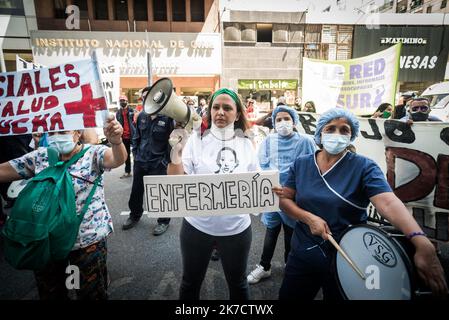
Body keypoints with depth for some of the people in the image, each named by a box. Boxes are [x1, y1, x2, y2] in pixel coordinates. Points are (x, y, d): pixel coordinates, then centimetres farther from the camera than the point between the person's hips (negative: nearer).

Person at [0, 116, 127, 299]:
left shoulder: (93, 154, -14)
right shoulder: (39, 157, 0)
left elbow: (117, 160, -33)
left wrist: (116, 141, -55)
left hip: (88, 240, -4)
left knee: (91, 292, 15)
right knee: (49, 292, 27)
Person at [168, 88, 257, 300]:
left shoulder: (246, 144, -2)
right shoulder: (197, 139, -7)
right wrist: (176, 153, -25)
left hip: (237, 228, 1)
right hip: (197, 226, 0)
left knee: (238, 283, 23)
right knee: (190, 283, 21)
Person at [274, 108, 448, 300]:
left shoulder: (364, 167, -11)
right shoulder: (301, 164, -2)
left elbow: (388, 202, -25)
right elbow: (284, 200, -2)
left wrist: (421, 242, -40)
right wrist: (309, 218, -19)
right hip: (302, 255, 3)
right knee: (287, 296, 18)